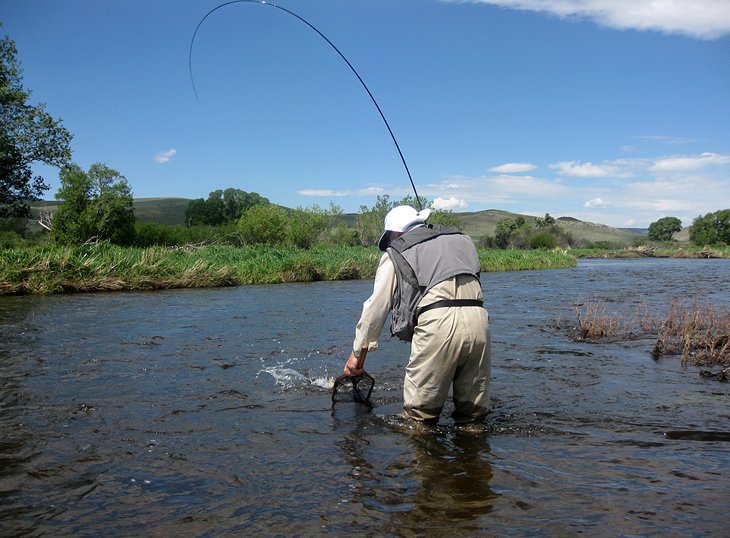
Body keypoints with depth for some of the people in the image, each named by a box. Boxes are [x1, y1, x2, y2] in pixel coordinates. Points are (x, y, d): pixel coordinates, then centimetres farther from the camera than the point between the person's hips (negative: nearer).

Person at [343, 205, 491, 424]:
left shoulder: (395, 254, 16)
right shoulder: (462, 239, 28)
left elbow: (376, 307, 18)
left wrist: (357, 351, 27)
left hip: (437, 323, -4)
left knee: (419, 415, 6)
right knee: (474, 412, 15)